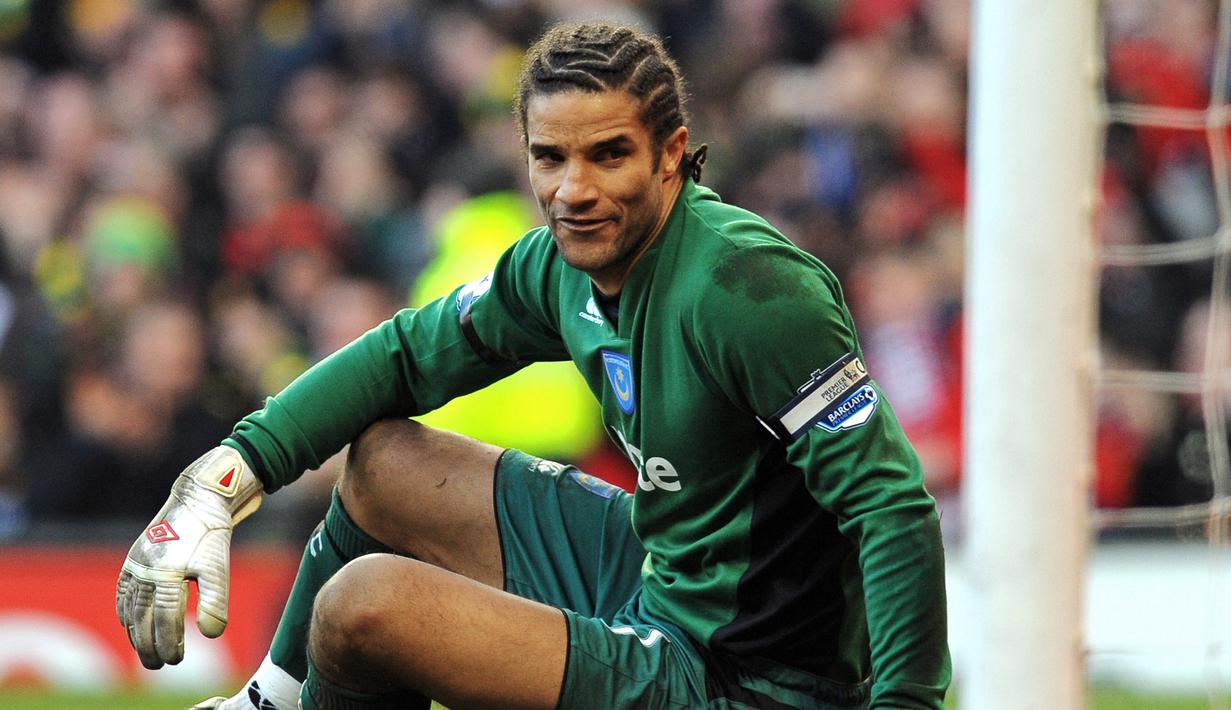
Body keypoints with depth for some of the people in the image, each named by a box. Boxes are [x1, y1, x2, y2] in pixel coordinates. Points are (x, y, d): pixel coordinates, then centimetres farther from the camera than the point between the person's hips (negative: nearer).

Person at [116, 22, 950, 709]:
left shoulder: (742, 284, -26)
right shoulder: (564, 263, 0)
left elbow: (895, 506, -29)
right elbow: (409, 353, 16)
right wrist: (225, 477, 6)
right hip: (657, 579, 9)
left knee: (364, 605, -20)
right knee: (383, 462, 20)